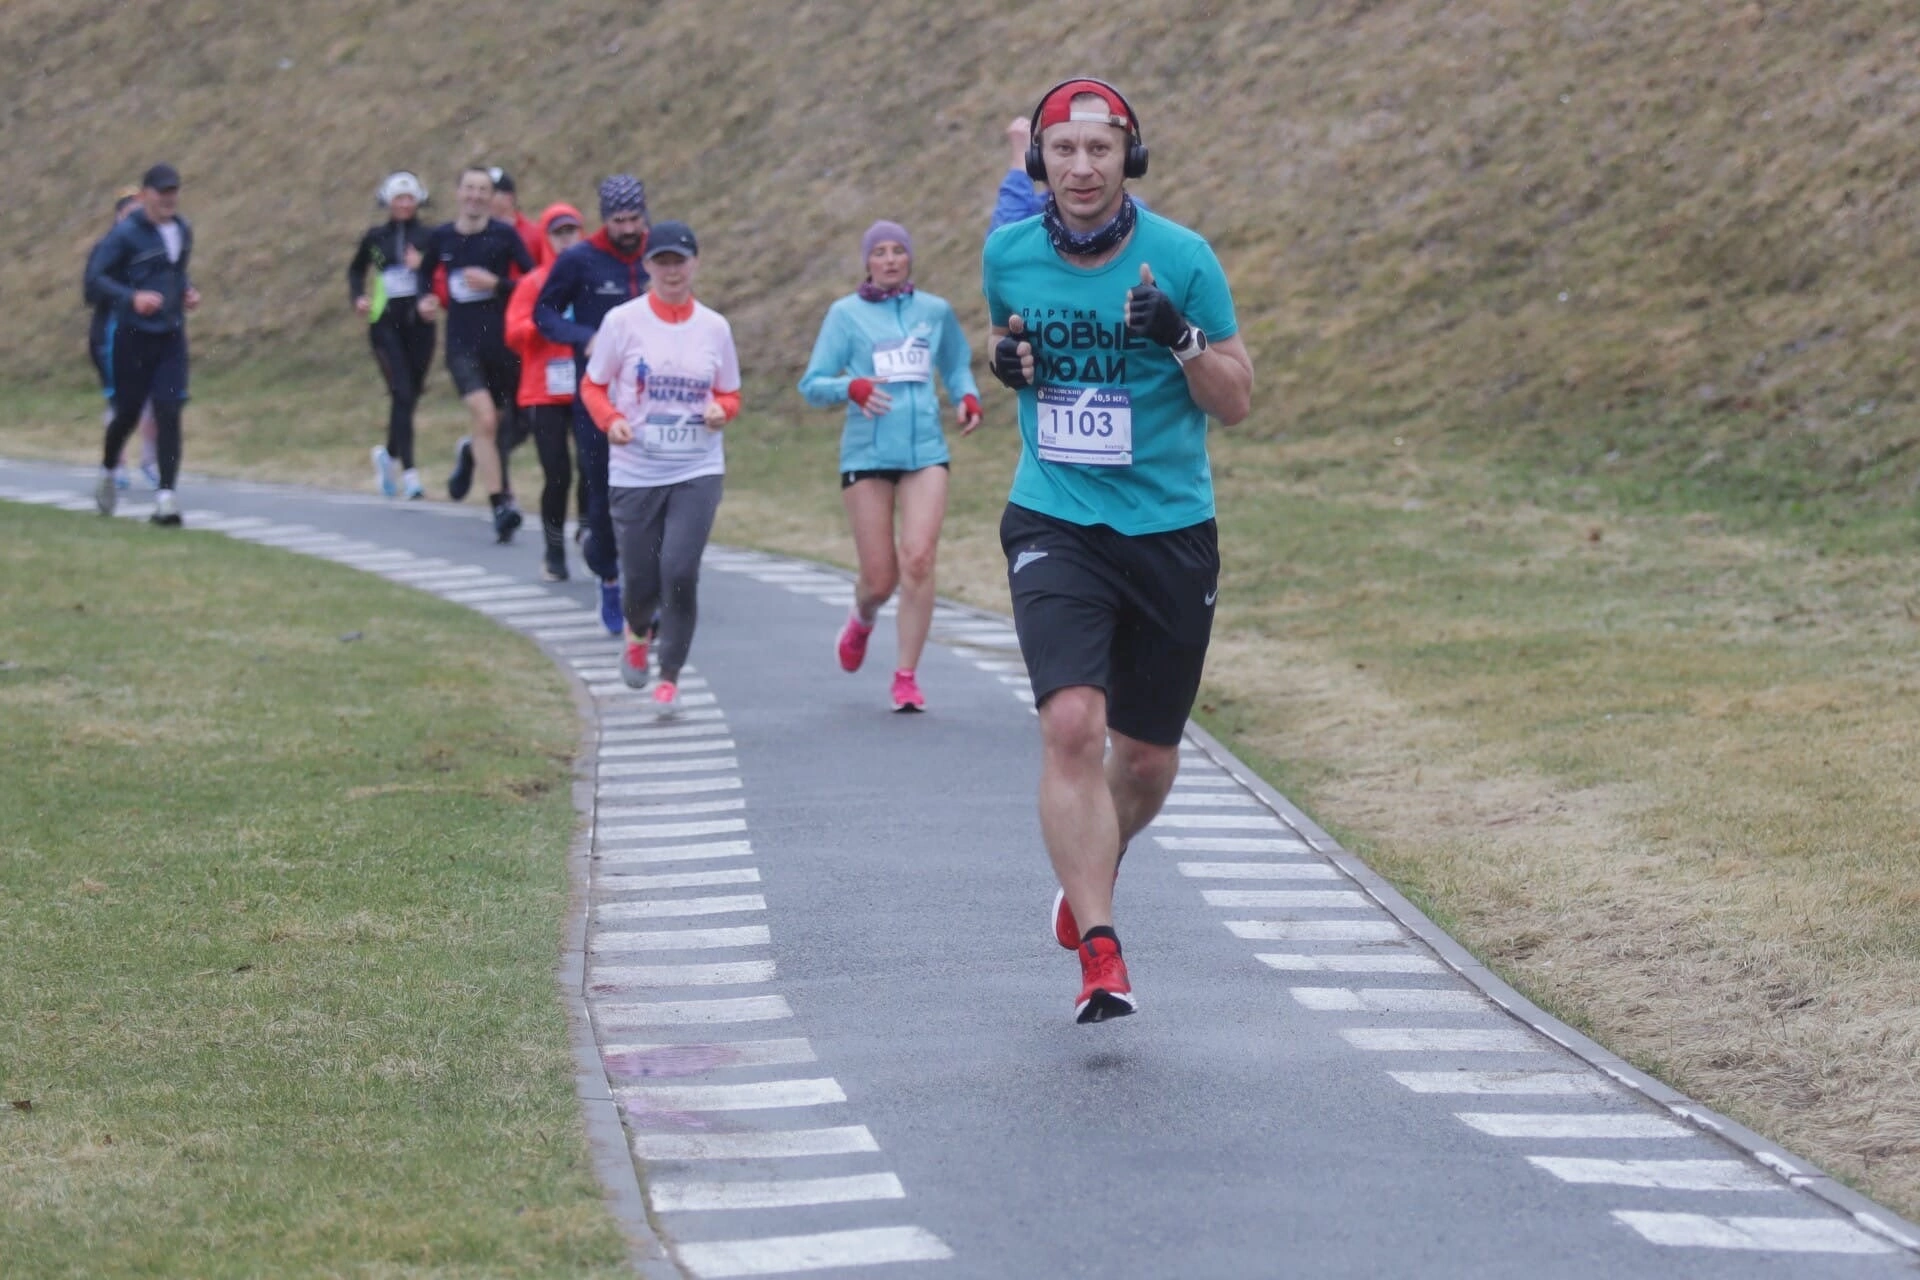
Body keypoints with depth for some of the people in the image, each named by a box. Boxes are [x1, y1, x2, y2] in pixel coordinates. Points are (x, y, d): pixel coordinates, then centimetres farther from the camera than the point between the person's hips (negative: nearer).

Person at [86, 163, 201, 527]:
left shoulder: (182, 231, 8)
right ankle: (108, 472, 36)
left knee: (169, 414, -7)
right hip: (133, 336, -4)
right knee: (128, 412, 7)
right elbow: (94, 277, -14)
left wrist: (189, 292, 6)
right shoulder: (125, 233, -12)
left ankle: (166, 497, -9)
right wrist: (132, 297, -27)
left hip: (171, 336, 4)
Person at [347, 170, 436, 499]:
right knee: (401, 392, -13)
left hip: (419, 323, 1)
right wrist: (358, 297, 4)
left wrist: (423, 266, -19)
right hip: (386, 323, -1)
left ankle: (389, 453, 35)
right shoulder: (375, 237, 6)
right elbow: (356, 270, 21)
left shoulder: (429, 238, 2)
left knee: (411, 395, 8)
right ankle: (408, 471, -17)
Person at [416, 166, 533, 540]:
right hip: (462, 344, 0)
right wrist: (427, 299, 1)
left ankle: (471, 454, 48)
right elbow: (427, 274, 21)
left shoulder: (504, 235, -4)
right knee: (485, 418, -17)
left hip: (501, 340, 0)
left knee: (501, 423, 12)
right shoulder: (440, 237, 3)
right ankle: (500, 505, -14)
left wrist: (495, 283, -18)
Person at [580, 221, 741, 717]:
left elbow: (731, 396, 13)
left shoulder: (714, 326, 4)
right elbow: (593, 386, 4)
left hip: (697, 471, 1)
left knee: (680, 571, -14)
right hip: (636, 471, 0)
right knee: (640, 579, 4)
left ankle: (670, 677, 1)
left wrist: (721, 410, -11)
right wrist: (611, 420, -16)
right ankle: (636, 634, 41)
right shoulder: (623, 321, -3)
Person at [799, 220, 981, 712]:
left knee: (918, 560, -17)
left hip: (926, 451, 1)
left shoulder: (936, 311, 11)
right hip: (867, 454, -1)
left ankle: (906, 676, -6)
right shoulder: (846, 313, 5)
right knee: (880, 579, -1)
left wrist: (968, 397, 3)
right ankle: (862, 618, 38)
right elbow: (812, 385, 2)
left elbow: (957, 368, 25)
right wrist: (850, 388, -18)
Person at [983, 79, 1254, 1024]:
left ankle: (1094, 866, 44)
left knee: (1147, 757, 10)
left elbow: (1237, 403, -2)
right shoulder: (1008, 254, 0)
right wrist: (1007, 362, -2)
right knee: (1071, 723, -21)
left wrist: (1182, 337, -20)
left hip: (1171, 530, 0)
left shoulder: (1180, 258, -7)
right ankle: (1100, 958, -19)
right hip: (1055, 524, 0)